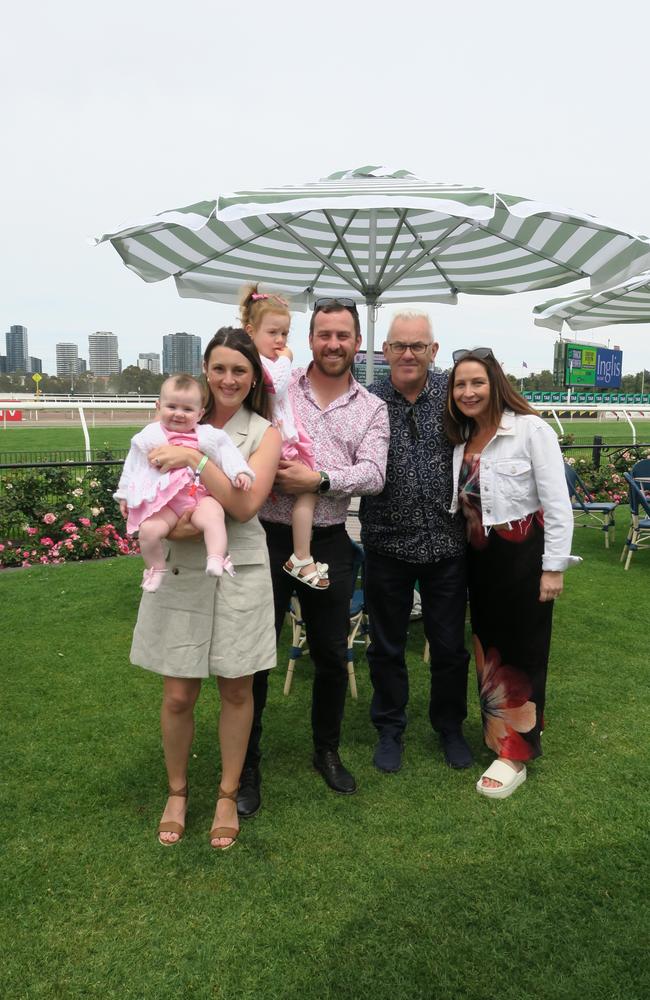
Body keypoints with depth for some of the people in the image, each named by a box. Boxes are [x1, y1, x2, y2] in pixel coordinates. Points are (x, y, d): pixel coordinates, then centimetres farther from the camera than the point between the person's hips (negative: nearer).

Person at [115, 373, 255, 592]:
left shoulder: (208, 436, 10)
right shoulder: (150, 436, 11)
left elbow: (227, 453, 7)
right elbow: (133, 467, 17)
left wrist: (240, 473, -11)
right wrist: (125, 495, 17)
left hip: (200, 495, 0)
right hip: (163, 501, 1)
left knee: (213, 515, -33)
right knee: (148, 530, -23)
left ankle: (217, 559, -31)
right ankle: (155, 569, 0)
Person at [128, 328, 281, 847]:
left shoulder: (264, 433, 0)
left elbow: (245, 504, -14)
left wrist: (194, 457, -20)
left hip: (240, 575, -1)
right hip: (180, 572, 1)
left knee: (237, 690, 10)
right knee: (178, 694, 7)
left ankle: (228, 795, 32)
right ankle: (177, 791, 33)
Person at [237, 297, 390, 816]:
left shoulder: (371, 408, 6)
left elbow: (373, 475, -7)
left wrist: (319, 479, -22)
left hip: (328, 544, 2)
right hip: (268, 537, -2)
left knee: (332, 655, 14)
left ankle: (327, 750, 38)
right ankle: (247, 766, 24)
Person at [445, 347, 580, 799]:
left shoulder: (531, 430, -14)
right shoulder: (461, 439, 6)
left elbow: (558, 504, -15)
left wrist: (553, 567, -16)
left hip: (523, 557, -6)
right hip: (479, 559, 6)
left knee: (520, 654, 4)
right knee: (489, 650, 16)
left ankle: (515, 754, 17)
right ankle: (502, 731, 35)